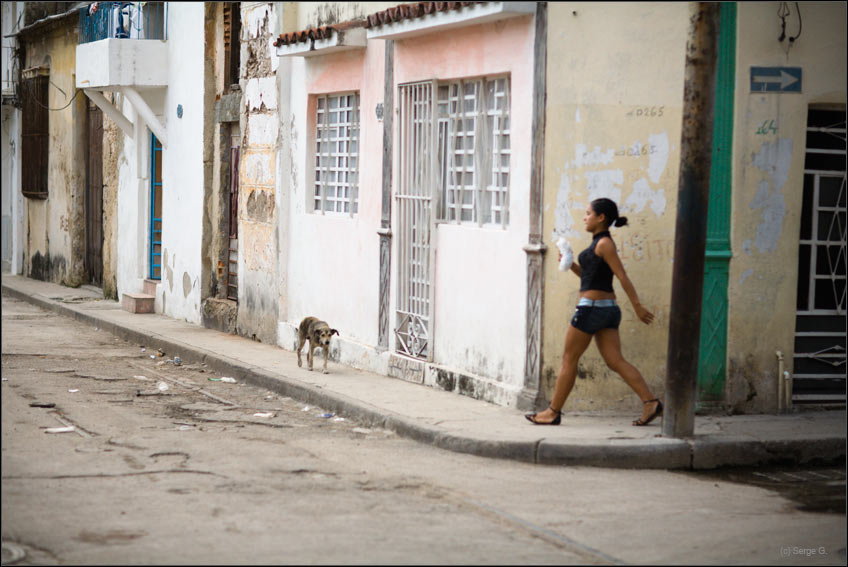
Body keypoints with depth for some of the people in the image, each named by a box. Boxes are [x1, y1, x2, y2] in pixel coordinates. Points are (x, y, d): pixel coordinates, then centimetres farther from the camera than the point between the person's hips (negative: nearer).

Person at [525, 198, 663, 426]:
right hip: (608, 307, 9)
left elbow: (622, 276, -17)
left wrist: (637, 306, -21)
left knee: (569, 359, 1)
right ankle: (650, 402, -7)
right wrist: (571, 265, 10)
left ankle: (553, 412, 9)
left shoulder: (604, 243, -11)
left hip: (591, 308, -9)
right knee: (616, 361, 3)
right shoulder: (600, 243, 17)